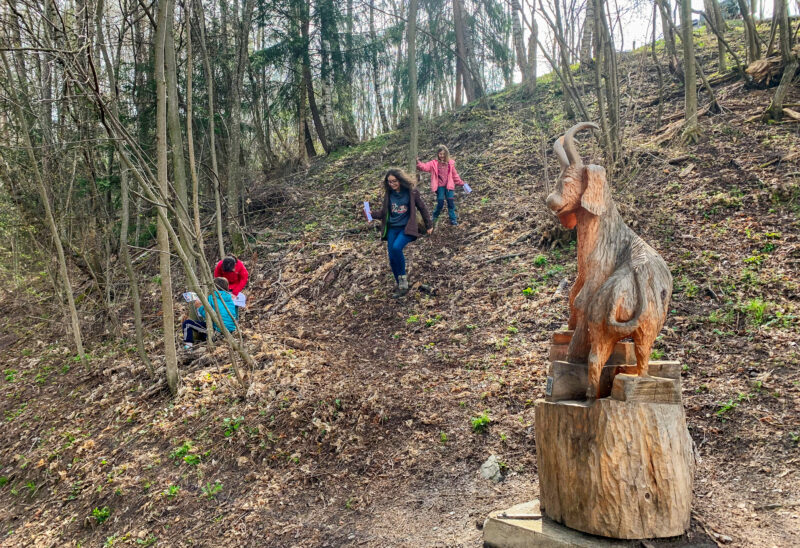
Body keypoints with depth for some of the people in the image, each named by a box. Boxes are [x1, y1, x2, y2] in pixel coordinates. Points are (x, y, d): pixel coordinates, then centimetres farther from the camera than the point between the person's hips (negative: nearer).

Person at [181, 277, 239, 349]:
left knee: (187, 323, -1)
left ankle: (187, 346, -7)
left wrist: (199, 307, 5)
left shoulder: (212, 297, -7)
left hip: (217, 330, -7)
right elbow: (236, 317, 16)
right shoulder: (231, 298, 10)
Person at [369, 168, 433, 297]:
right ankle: (402, 286, 17)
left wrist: (429, 225, 7)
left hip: (406, 228, -4)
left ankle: (403, 276, -10)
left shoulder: (411, 191, -5)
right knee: (392, 258, -2)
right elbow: (384, 212, 10)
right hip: (392, 228, 4)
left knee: (396, 247, -30)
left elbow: (422, 208, 4)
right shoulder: (388, 193, 5)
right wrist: (373, 214, -10)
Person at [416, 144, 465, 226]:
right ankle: (435, 218, 18)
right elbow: (425, 166, -12)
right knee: (440, 202, -6)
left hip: (449, 186, 2)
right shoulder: (434, 163, 0)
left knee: (451, 202, -1)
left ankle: (453, 219, 10)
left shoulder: (450, 163, 7)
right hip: (440, 186, -2)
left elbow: (454, 174, 16)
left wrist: (460, 183, 20)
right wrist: (418, 163, -29)